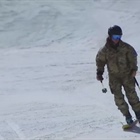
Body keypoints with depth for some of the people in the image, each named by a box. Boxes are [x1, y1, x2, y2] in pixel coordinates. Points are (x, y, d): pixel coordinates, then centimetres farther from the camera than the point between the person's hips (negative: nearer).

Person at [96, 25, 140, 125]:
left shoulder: (125, 47, -5)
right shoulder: (105, 50, -5)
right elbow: (100, 61, 8)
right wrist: (99, 73, 2)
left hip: (127, 74, 0)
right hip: (114, 77, 1)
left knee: (131, 94, -5)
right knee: (118, 98, -4)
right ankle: (127, 116, 4)